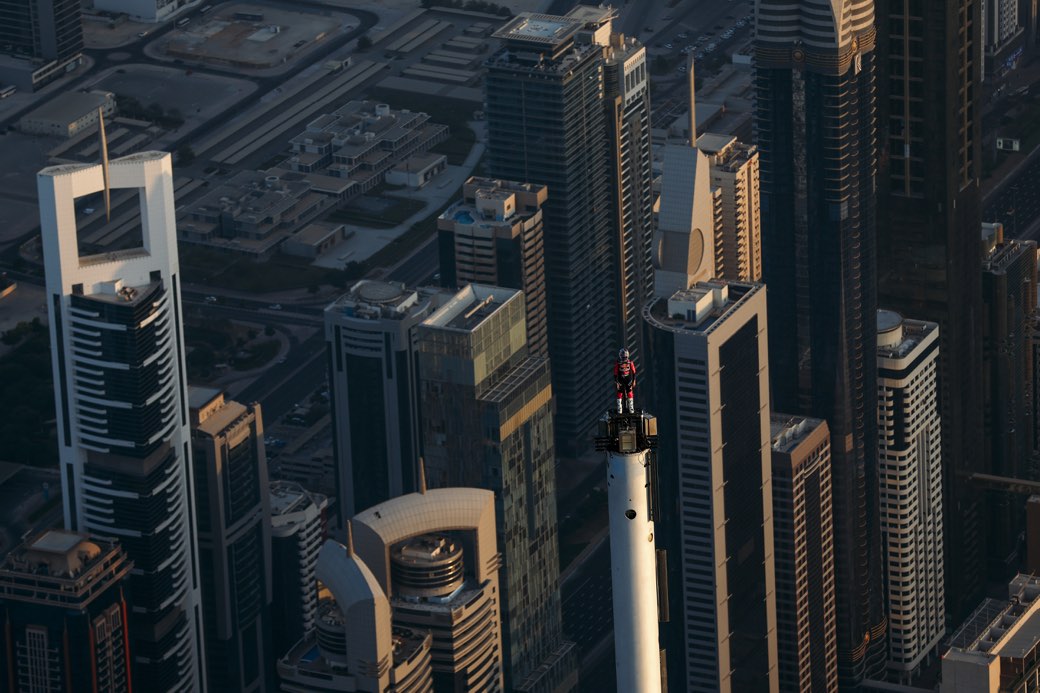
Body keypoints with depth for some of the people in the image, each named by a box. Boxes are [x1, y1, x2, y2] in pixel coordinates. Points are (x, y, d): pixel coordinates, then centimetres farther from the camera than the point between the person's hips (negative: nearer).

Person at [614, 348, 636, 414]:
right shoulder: (617, 363, -11)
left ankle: (631, 408, 5)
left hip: (628, 380, 1)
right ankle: (619, 409, 6)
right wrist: (616, 382, -8)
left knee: (630, 394, -2)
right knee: (620, 394, -2)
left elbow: (633, 372, 2)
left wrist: (634, 381, 3)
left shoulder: (630, 362, -7)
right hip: (620, 380, -1)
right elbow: (615, 373, -6)